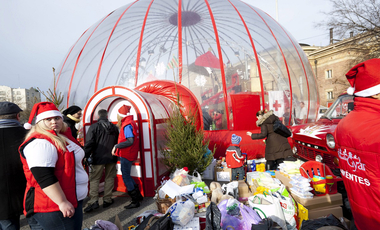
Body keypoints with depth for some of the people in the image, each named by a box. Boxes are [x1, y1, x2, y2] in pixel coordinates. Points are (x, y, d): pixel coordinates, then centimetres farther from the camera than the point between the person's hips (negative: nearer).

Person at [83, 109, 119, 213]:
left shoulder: (94, 127, -7)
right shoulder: (114, 127, 7)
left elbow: (89, 143, -12)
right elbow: (118, 142, 15)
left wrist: (86, 156, -5)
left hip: (98, 158, -4)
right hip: (112, 158, 4)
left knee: (94, 179, 4)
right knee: (109, 178, 12)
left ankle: (93, 201, -3)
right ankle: (107, 200, 18)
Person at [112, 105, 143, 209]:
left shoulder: (127, 125, -18)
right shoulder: (131, 123, 12)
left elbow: (130, 141, -27)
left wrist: (116, 146, -20)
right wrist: (117, 147, 14)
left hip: (126, 155, -10)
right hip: (129, 154, 10)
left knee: (126, 177, 0)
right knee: (127, 175, 20)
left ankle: (135, 201, 10)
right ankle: (138, 195, 30)